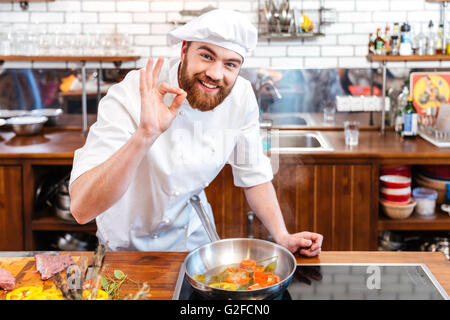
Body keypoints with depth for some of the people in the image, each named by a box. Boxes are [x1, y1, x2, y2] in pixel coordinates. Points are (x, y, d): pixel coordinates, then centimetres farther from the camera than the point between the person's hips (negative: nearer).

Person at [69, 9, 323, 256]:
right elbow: (81, 208, -40)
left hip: (193, 235, 2)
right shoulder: (130, 97, -30)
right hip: (129, 245, -2)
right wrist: (144, 136, -50)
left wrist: (283, 237, -11)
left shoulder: (242, 95, -15)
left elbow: (253, 174, 0)